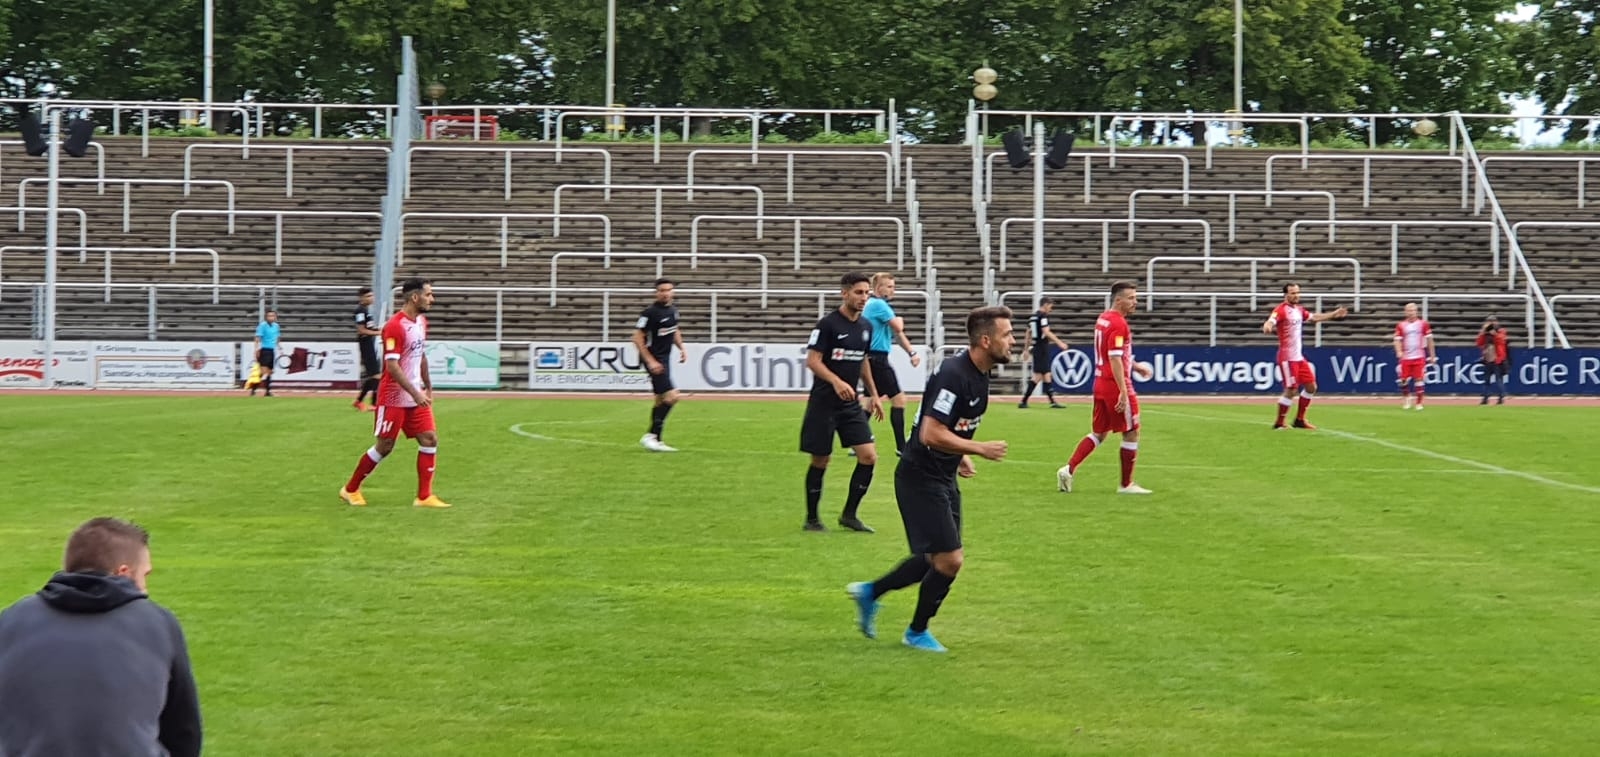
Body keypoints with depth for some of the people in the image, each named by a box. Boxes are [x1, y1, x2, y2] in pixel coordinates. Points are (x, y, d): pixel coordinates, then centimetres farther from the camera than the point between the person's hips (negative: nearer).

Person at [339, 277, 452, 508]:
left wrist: (428, 386, 19)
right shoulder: (395, 326, -20)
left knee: (430, 440, -1)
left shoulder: (421, 321, 8)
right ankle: (350, 490, 18)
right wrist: (415, 393, -27)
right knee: (385, 446, 1)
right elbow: (392, 366, -24)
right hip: (394, 398, -8)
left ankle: (424, 496, 3)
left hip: (416, 397, 8)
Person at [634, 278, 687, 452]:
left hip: (665, 358, 9)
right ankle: (650, 436, -10)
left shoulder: (673, 309, 8)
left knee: (661, 400, 13)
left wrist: (681, 348, 10)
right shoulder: (650, 312, -17)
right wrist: (650, 361, -20)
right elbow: (637, 338, -16)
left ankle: (655, 440, 20)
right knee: (671, 397, -17)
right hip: (654, 359, -9)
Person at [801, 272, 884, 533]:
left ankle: (849, 515, 9)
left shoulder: (866, 327, 9)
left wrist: (873, 394, 21)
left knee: (869, 456, -4)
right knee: (820, 461, 2)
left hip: (851, 404, 6)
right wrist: (836, 382, -31)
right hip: (824, 403, -6)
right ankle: (811, 519, 16)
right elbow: (812, 360, -16)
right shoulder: (828, 324, -12)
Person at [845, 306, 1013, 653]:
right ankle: (917, 632, 15)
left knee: (936, 560, 15)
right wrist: (979, 449, -22)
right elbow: (930, 433, -28)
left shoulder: (979, 375, 6)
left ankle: (870, 592, 32)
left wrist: (960, 455, 9)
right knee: (950, 560, -6)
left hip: (943, 478, 10)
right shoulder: (954, 376, -24)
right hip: (920, 478, -10)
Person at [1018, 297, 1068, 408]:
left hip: (1035, 347, 10)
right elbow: (1046, 332, -21)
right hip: (1042, 348, -10)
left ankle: (1052, 401, 12)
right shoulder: (1043, 316, -12)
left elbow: (1029, 333, 19)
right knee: (1038, 375, -7)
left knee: (1046, 374, 11)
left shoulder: (1033, 316, 15)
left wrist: (1026, 348, 25)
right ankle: (1024, 401, -10)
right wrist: (1059, 342, -21)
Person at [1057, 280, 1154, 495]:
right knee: (1131, 433, 3)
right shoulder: (1119, 324, -17)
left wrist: (1135, 366, 23)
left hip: (1101, 383, 9)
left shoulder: (1102, 319, 12)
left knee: (1098, 433, 17)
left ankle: (1069, 469, 6)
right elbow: (1115, 360, -23)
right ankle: (1126, 484, 9)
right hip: (1116, 385, -9)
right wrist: (1123, 393, -25)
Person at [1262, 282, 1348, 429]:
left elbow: (1314, 317, 27)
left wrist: (1334, 314, 28)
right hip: (1287, 358, -9)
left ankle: (1299, 420, 21)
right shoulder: (1281, 309, -14)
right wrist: (1267, 326, -56)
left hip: (1299, 356, 9)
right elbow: (1271, 321, -32)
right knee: (1291, 390, -10)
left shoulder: (1299, 310, 12)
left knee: (1311, 386, 10)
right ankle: (1279, 423, 2)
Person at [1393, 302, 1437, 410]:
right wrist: (1399, 352, -20)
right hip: (1405, 357, 1)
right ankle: (1406, 398, 23)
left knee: (1419, 379, -5)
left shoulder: (1423, 324, 2)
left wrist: (1432, 355, 5)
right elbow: (1397, 340, -2)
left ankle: (1419, 402, 4)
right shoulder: (1401, 325, 3)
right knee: (1404, 379, -1)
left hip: (1419, 357, -1)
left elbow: (1429, 339, 6)